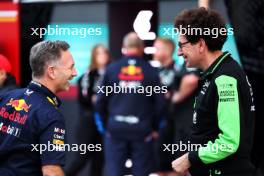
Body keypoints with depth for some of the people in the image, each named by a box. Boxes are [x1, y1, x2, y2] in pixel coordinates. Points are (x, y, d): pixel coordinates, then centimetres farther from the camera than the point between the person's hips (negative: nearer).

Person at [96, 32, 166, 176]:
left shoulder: (112, 69, 1)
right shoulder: (150, 71, -1)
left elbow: (101, 101, 2)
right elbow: (160, 103, -2)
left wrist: (106, 123, 16)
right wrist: (154, 127, 12)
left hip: (115, 128, 1)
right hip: (142, 130, -1)